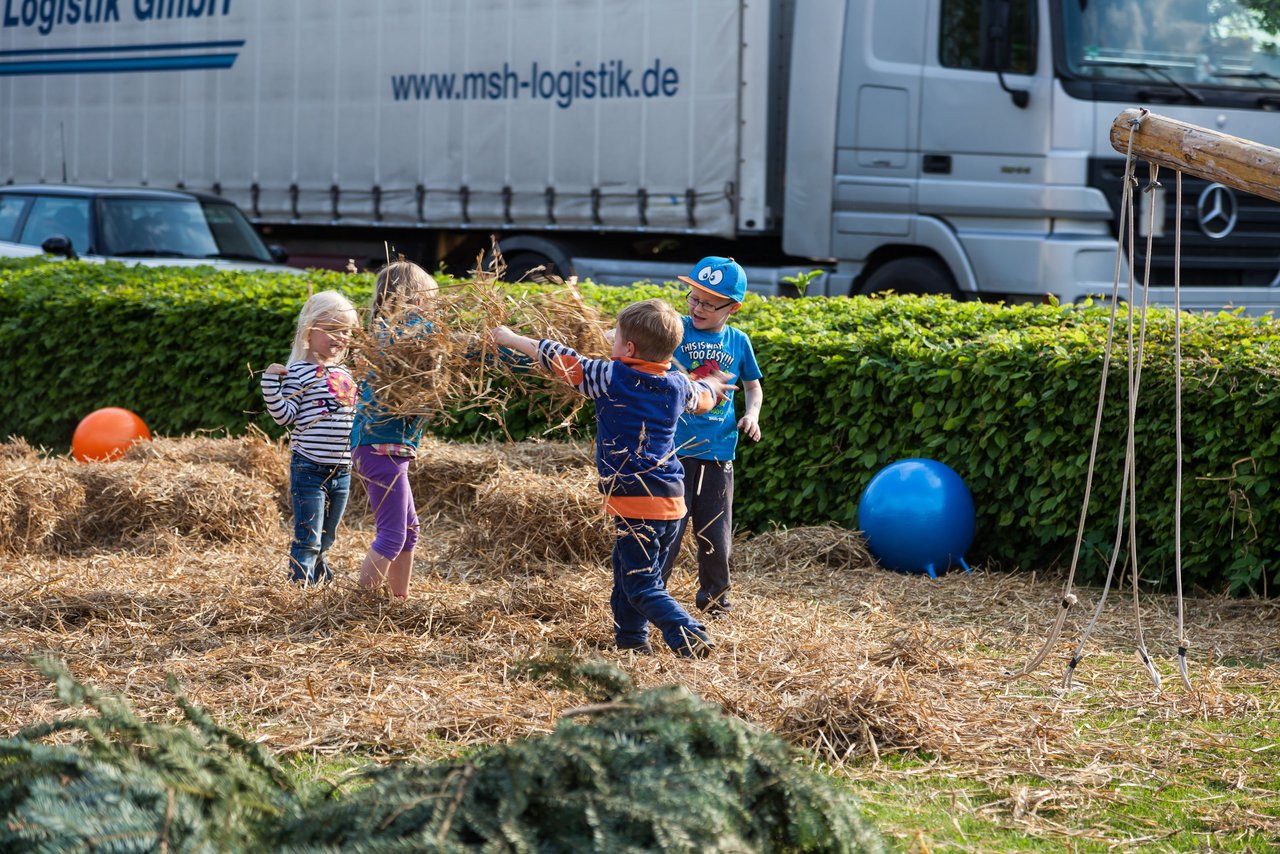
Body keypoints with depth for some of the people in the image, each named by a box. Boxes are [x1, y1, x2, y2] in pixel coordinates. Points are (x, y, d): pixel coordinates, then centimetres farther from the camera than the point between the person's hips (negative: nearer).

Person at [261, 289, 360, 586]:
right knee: (307, 541, -7)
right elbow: (285, 416, -14)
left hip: (342, 471, 7)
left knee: (323, 543, 17)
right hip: (309, 469, -7)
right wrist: (271, 383, -23)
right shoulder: (299, 371, -9)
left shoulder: (344, 373, 13)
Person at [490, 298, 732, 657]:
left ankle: (689, 636, -21)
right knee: (626, 570, 22)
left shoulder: (611, 377, -9)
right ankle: (630, 638, 29)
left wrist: (510, 339, 13)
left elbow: (559, 360, -1)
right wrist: (711, 384, 57)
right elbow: (702, 397, 31)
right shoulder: (679, 386, 8)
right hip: (672, 497, 7)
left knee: (643, 584, -5)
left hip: (634, 500, -7)